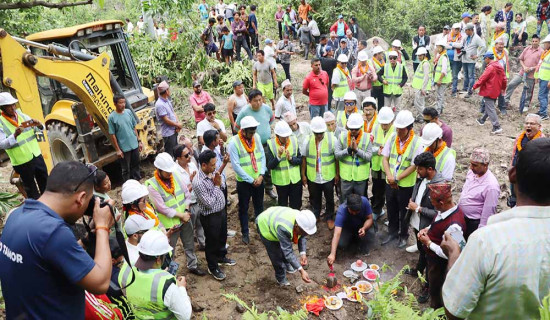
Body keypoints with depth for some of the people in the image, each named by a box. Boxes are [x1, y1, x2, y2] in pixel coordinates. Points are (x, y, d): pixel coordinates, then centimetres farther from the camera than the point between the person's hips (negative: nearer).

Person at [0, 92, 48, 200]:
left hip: (37, 156, 5)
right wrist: (15, 135, -35)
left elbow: (38, 130, 8)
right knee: (31, 189, 9)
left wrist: (39, 125, -15)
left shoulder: (21, 115, 3)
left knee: (45, 183, 17)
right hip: (22, 162, -5)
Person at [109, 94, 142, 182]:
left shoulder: (129, 112, 0)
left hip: (134, 145, 4)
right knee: (126, 169, 8)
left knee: (136, 165, 17)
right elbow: (112, 135, -9)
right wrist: (117, 150, -10)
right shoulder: (111, 117, -12)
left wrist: (139, 141, 8)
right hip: (124, 148, -4)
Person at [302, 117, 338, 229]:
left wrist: (337, 174, -3)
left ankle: (329, 217, 38)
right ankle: (315, 215, 45)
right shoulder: (308, 140, -10)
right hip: (312, 176, 1)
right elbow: (304, 158, -1)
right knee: (314, 198, 20)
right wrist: (303, 175, 2)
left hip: (328, 176, -1)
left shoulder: (332, 139, -14)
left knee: (329, 198, 15)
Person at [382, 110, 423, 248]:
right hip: (390, 183, 4)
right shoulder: (393, 138, -3)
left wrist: (397, 178, -15)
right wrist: (389, 175, -13)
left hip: (406, 184, -4)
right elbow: (385, 157, 0)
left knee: (404, 211, 12)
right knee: (391, 208, 18)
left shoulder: (416, 143, -16)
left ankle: (403, 235, 32)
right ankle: (393, 232, 39)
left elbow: (414, 166, -15)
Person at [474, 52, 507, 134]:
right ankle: (482, 120, 42)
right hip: (496, 91, 9)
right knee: (489, 106, 23)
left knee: (490, 109, -7)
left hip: (489, 92, -9)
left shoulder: (490, 67, -18)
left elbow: (482, 78, -18)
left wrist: (474, 86, -7)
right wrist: (503, 88, 28)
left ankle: (497, 127, -12)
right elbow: (504, 79, 14)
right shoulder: (500, 66, 8)